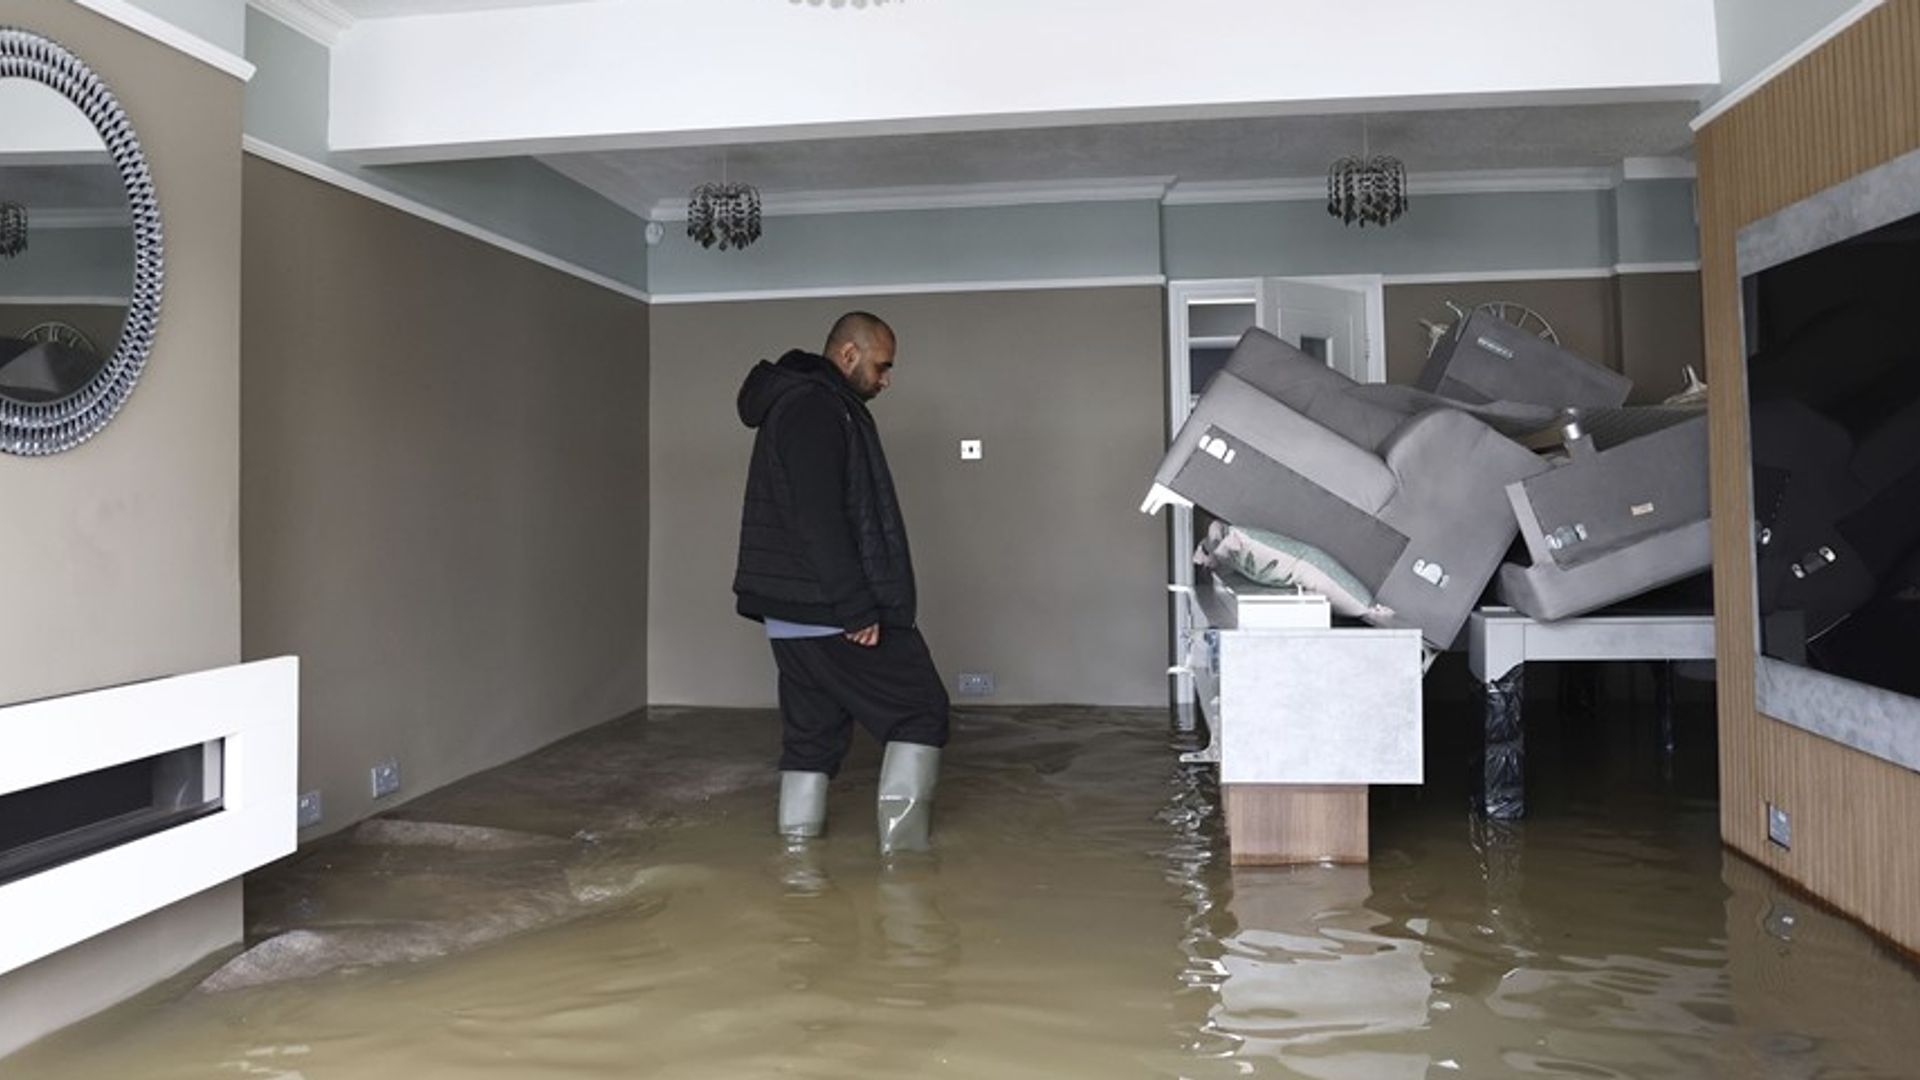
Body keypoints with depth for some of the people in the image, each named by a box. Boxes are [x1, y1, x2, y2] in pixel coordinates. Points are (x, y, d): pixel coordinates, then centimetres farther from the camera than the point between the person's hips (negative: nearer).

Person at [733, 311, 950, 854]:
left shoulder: (798, 405, 20)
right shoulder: (816, 409, -14)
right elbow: (819, 521, -23)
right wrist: (857, 609, -22)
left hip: (790, 611, 10)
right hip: (831, 612, -10)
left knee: (811, 732, 11)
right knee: (921, 708, 0)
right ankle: (903, 848, -1)